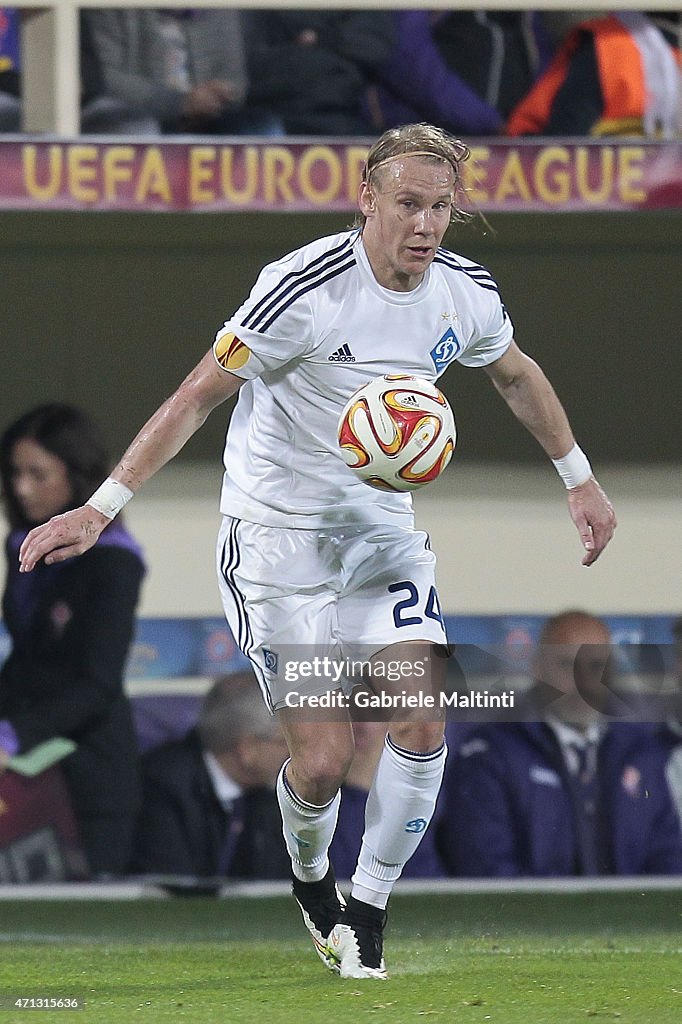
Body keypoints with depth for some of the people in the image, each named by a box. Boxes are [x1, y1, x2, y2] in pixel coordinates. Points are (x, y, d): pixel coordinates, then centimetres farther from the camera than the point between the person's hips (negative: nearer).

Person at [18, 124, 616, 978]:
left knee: (422, 723, -11)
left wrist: (578, 477, 25)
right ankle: (310, 879, 26)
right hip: (277, 532, -5)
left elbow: (516, 375, 19)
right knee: (323, 760, -9)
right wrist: (102, 506, -24)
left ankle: (367, 912, 9)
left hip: (383, 524, 5)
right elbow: (198, 395, -20)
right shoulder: (305, 290, -24)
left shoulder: (464, 292, -5)